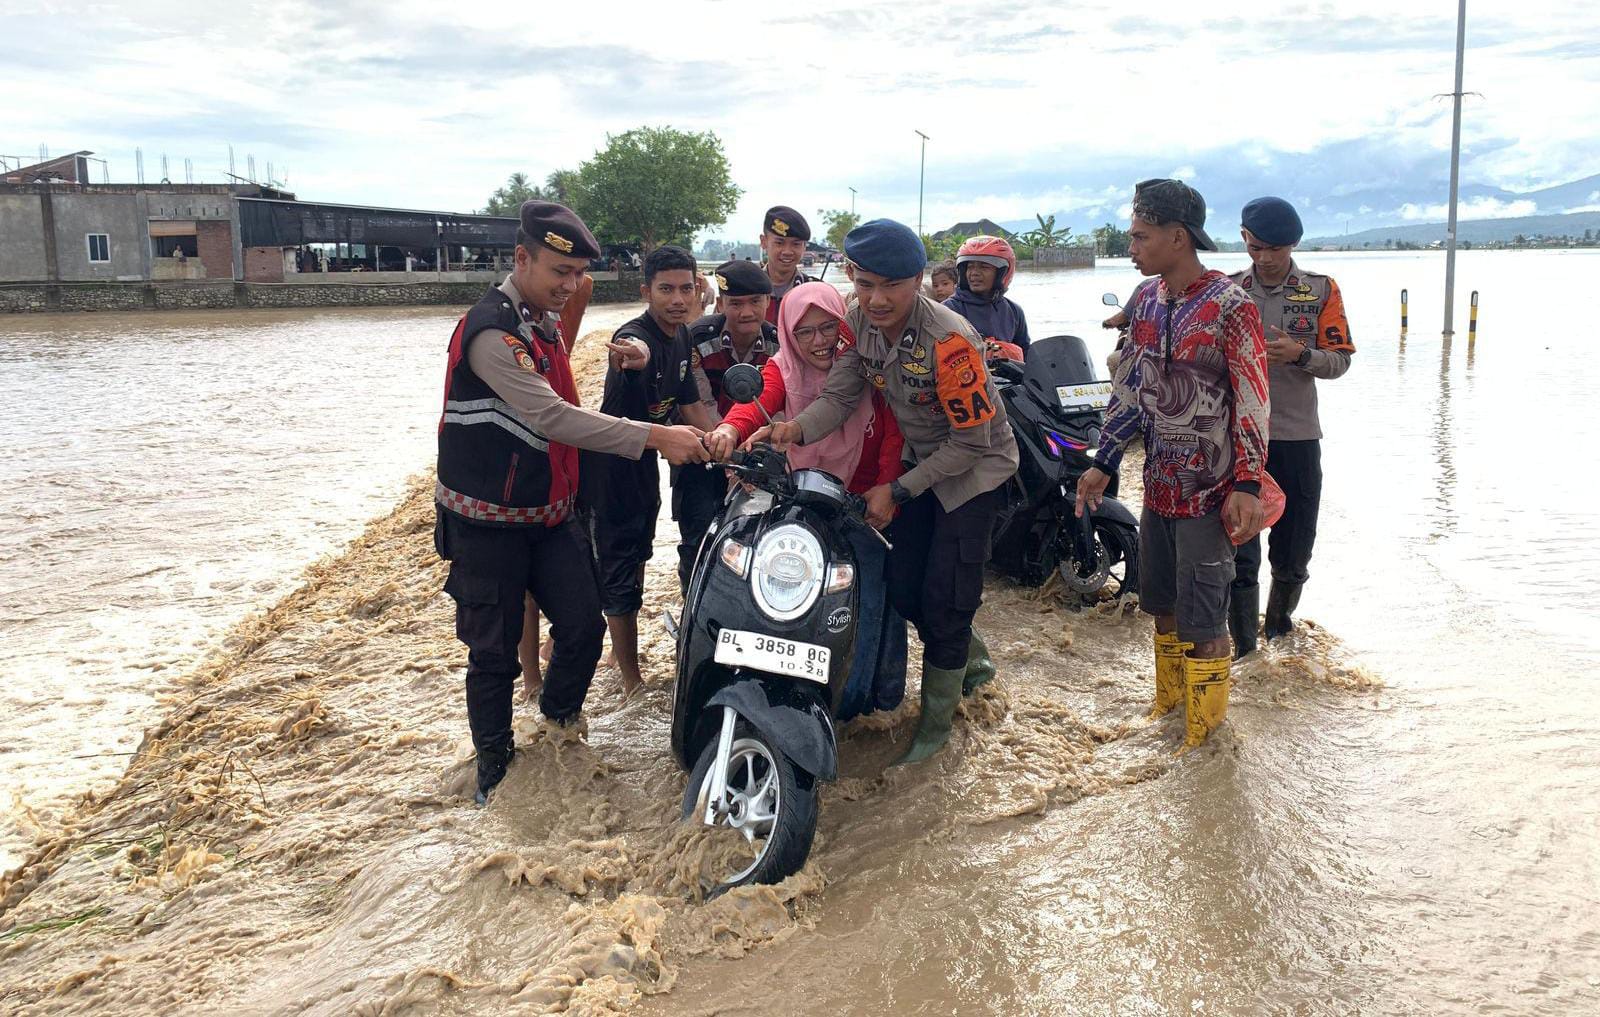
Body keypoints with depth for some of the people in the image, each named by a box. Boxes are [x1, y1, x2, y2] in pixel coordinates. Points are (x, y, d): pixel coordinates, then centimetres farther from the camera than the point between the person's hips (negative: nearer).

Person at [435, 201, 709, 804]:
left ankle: (560, 717, 28)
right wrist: (655, 437, -36)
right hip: (488, 522, -8)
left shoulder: (544, 324, 9)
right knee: (495, 651, 3)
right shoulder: (491, 330, -22)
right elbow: (551, 416, -32)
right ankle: (494, 758, 21)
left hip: (548, 512, 8)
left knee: (584, 625, 4)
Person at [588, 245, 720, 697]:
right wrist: (635, 354, -78)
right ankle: (630, 676, 8)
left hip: (646, 458, 9)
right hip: (613, 461, -9)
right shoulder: (634, 334, -27)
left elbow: (690, 403, 5)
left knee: (637, 554, 22)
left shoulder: (681, 336, 0)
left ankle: (625, 651, 41)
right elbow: (635, 348, -53)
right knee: (619, 563, -3)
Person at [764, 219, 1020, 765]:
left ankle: (937, 719, 13)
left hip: (975, 466, -6)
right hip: (922, 462, 7)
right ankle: (972, 661, 35)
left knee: (943, 599, -6)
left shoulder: (949, 340, -31)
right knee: (903, 590, 7)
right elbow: (839, 396, -12)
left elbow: (972, 440, -24)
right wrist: (796, 428, -34)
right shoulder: (860, 321, -11)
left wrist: (899, 491, -22)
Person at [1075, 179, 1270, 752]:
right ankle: (1168, 703, 37)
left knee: (1201, 617, 0)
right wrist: (1103, 464, 12)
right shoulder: (1148, 299, 7)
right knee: (1161, 603, 18)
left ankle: (1205, 733, 16)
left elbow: (1252, 402, -15)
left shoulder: (1229, 306, -14)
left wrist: (1247, 485, -20)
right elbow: (1128, 383, 13)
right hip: (1159, 483, 7)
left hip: (1209, 490, -7)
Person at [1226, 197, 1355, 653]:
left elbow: (1340, 360, -2)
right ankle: (1245, 650, 5)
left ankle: (1279, 623, 38)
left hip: (1298, 436, 1)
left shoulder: (1322, 290, 3)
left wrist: (1299, 354, -20)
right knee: (1240, 552, -3)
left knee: (1293, 554, 13)